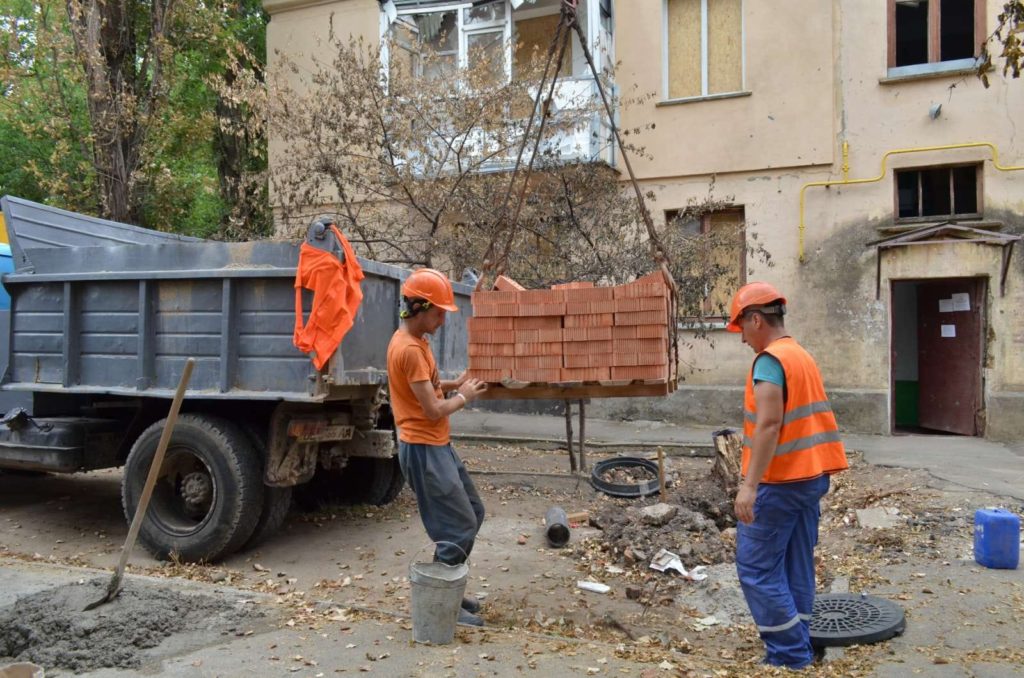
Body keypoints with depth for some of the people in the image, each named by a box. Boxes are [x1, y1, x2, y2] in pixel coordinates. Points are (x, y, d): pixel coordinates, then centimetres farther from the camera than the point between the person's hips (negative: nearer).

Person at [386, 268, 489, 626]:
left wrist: (450, 384, 9)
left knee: (472, 513, 17)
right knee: (459, 527, -4)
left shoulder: (414, 340, 10)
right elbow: (434, 410, -21)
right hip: (424, 449, -10)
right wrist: (463, 397, -4)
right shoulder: (409, 349, -22)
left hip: (437, 445, 10)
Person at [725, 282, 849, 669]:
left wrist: (749, 484, -27)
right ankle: (798, 652, 22)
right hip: (811, 477, 9)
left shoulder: (770, 359, -14)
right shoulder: (803, 357, 14)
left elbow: (769, 424, -24)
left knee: (757, 569, -1)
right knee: (797, 568, 14)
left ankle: (789, 655, 5)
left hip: (779, 482, -9)